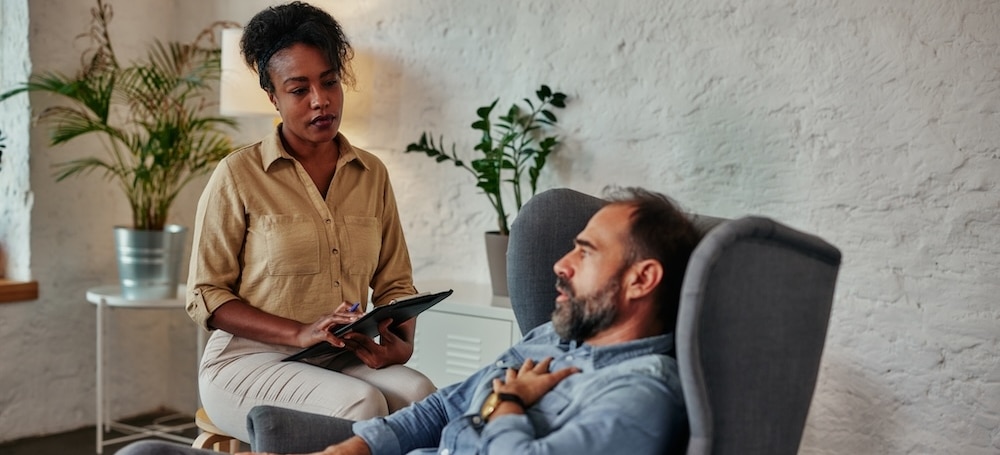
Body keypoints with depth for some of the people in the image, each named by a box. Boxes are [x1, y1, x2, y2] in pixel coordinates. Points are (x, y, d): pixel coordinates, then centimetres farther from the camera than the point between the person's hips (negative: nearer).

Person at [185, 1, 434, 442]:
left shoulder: (372, 174, 8)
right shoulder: (238, 174, -5)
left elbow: (395, 282, 11)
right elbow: (205, 296, -4)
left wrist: (402, 341, -12)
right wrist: (300, 333, -18)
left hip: (342, 362, 4)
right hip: (249, 360, -3)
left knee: (418, 392, -28)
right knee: (359, 404, -33)